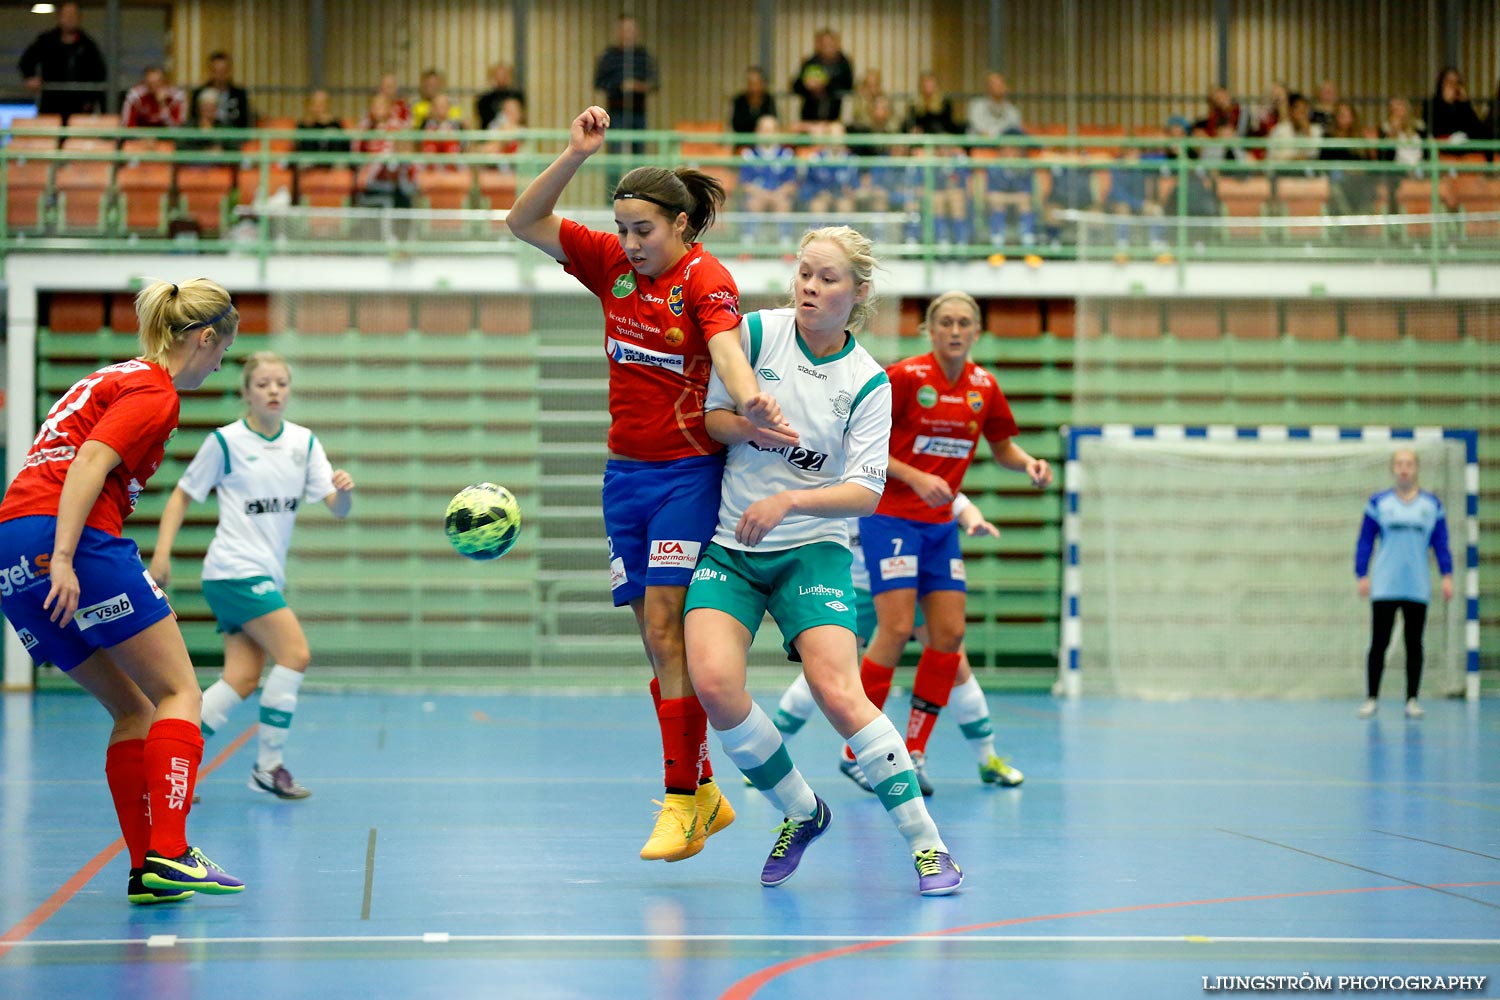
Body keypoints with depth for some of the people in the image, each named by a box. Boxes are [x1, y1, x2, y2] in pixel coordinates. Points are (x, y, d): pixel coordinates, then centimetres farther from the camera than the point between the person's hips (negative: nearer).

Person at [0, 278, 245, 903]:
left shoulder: (115, 378, 26)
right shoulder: (154, 393, -2)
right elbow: (89, 465, -16)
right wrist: (64, 559, -24)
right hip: (75, 540, -9)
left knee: (133, 709, 14)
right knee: (178, 693, -4)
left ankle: (146, 871, 7)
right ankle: (168, 853, -17)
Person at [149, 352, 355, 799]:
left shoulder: (304, 442, 6)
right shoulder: (225, 442, -7)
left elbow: (338, 508, 0)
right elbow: (182, 495, 0)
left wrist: (344, 489, -23)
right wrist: (162, 552, -10)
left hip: (267, 575, 6)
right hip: (234, 571, -6)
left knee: (242, 680, 0)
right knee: (296, 655, -15)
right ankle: (268, 766, -8)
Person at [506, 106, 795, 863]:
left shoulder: (706, 279, -12)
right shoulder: (612, 264, 5)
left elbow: (726, 349, -29)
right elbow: (525, 223, 3)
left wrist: (748, 401, -51)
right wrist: (574, 155, -10)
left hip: (688, 473, -6)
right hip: (625, 473, 6)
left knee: (667, 632, -12)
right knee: (657, 642, 6)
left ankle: (681, 804, -9)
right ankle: (705, 794, 15)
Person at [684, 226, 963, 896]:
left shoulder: (868, 382, -4)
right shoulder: (757, 331, -1)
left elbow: (865, 491, -8)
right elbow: (711, 417, 6)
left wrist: (789, 500, -23)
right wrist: (751, 425, -16)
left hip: (812, 549, -2)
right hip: (727, 546, 2)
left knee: (837, 692, -21)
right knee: (713, 682, -22)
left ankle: (926, 843, -10)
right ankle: (800, 812, 2)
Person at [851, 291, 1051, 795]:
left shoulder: (984, 387, 4)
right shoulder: (904, 376, -12)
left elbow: (1003, 447, 17)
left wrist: (1029, 464, -4)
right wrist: (916, 478, -22)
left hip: (940, 524, 6)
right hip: (891, 515, -6)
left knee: (950, 633, -1)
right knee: (897, 628, -14)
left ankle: (913, 752, 9)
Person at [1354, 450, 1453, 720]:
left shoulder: (1432, 505, 8)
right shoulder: (1378, 503, 5)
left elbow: (1441, 544, 9)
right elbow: (1364, 542, 7)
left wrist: (1447, 576, 0)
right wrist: (1362, 575, -1)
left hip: (1418, 587, 1)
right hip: (1384, 588, -1)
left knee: (1414, 645, 4)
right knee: (1379, 644, -4)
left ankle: (1412, 701, 9)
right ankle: (1371, 699, 3)